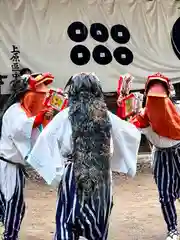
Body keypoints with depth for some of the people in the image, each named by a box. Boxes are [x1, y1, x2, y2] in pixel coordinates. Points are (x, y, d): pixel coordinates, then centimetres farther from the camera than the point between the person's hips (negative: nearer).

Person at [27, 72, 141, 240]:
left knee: (68, 222, 7)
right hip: (102, 178, 3)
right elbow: (133, 134, 14)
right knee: (98, 223, 15)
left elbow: (45, 143, -12)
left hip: (73, 176, -3)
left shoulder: (65, 116, -6)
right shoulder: (107, 116, 2)